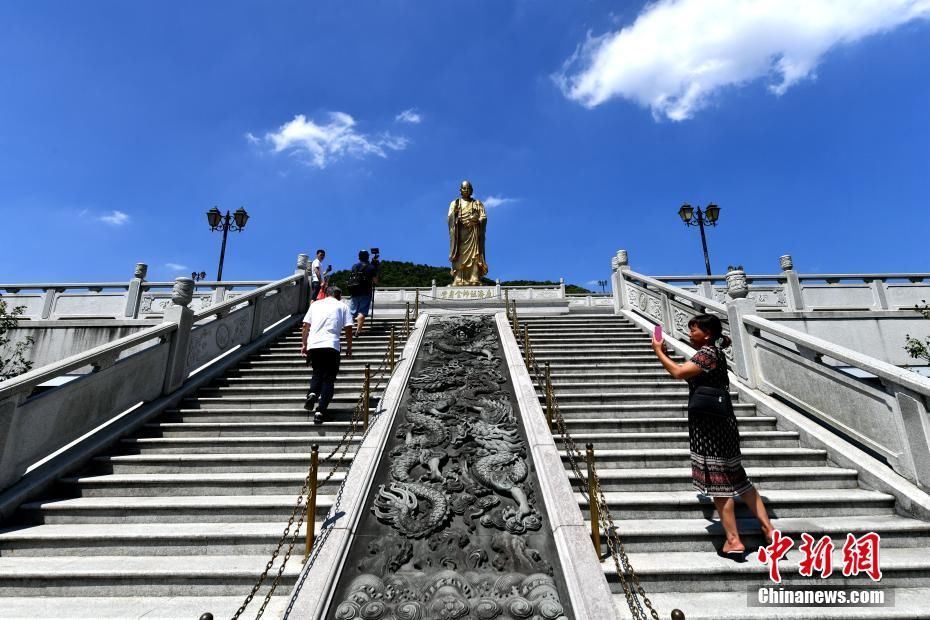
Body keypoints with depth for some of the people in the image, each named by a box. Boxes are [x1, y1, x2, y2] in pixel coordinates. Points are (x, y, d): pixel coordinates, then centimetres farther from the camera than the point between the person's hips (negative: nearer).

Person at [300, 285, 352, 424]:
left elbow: (305, 326, 16)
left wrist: (304, 345, 22)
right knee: (328, 379, 5)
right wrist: (349, 347, 15)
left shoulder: (315, 304, 20)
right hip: (331, 345, -3)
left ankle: (313, 393, -7)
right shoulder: (342, 306, 13)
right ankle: (320, 411, -6)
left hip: (313, 345, 3)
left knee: (317, 373, 21)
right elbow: (348, 329, 6)